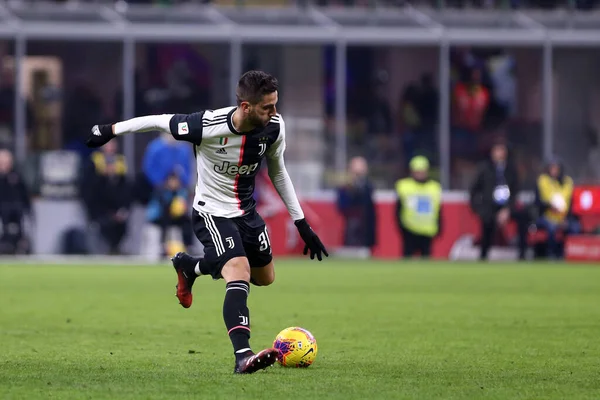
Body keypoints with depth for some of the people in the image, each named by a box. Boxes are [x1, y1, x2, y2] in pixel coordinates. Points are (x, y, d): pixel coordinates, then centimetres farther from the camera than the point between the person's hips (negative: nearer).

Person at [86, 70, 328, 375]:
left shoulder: (274, 127, -15)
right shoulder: (208, 126, -31)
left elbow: (277, 172, 4)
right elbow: (159, 121, -14)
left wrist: (302, 224, 6)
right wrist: (111, 130, -3)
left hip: (246, 211, 7)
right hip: (212, 212, -7)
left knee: (265, 278, 20)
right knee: (239, 273, -27)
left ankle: (189, 266, 42)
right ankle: (243, 357, -34)